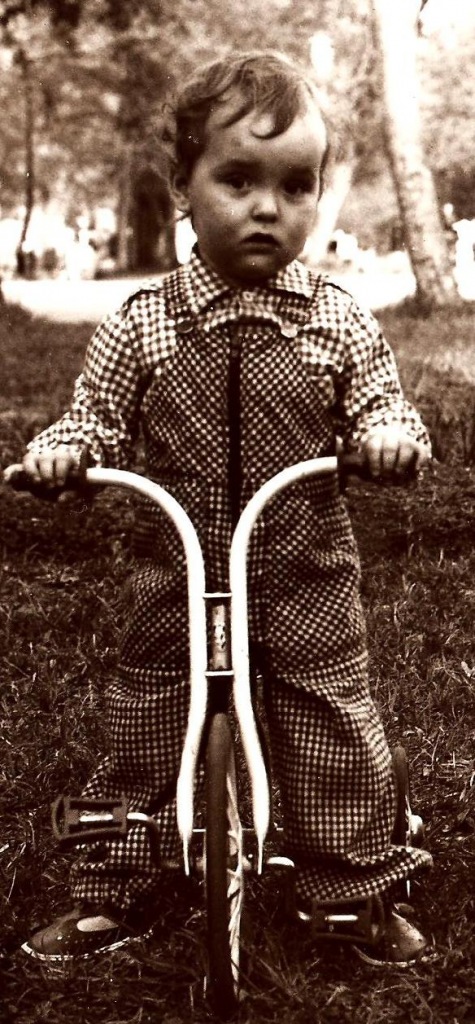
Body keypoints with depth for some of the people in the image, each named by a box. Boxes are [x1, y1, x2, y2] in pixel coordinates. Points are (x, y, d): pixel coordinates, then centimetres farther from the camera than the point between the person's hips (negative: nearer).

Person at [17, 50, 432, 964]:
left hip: (307, 584, 0)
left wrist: (388, 434, -17)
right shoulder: (143, 323, -3)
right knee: (142, 744, 10)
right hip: (177, 584, 0)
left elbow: (378, 402, 6)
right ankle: (108, 899, 29)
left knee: (338, 745, 8)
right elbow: (100, 416, 5)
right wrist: (62, 447, -15)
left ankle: (359, 895, 30)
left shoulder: (339, 320, -2)